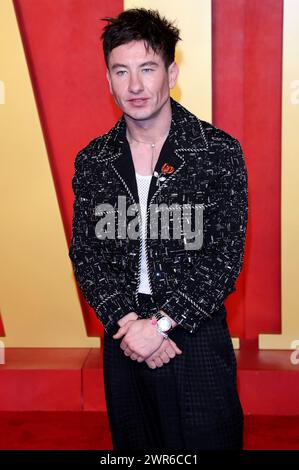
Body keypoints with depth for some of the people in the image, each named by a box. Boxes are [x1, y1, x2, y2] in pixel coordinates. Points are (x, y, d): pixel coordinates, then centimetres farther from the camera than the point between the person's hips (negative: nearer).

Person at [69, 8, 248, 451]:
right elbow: (85, 254, 2)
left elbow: (226, 258, -12)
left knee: (208, 440, 10)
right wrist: (126, 320, -12)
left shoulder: (220, 152, -9)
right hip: (124, 334, 3)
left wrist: (160, 323, -16)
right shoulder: (92, 161, 1)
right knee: (134, 444, 18)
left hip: (197, 336, -3)